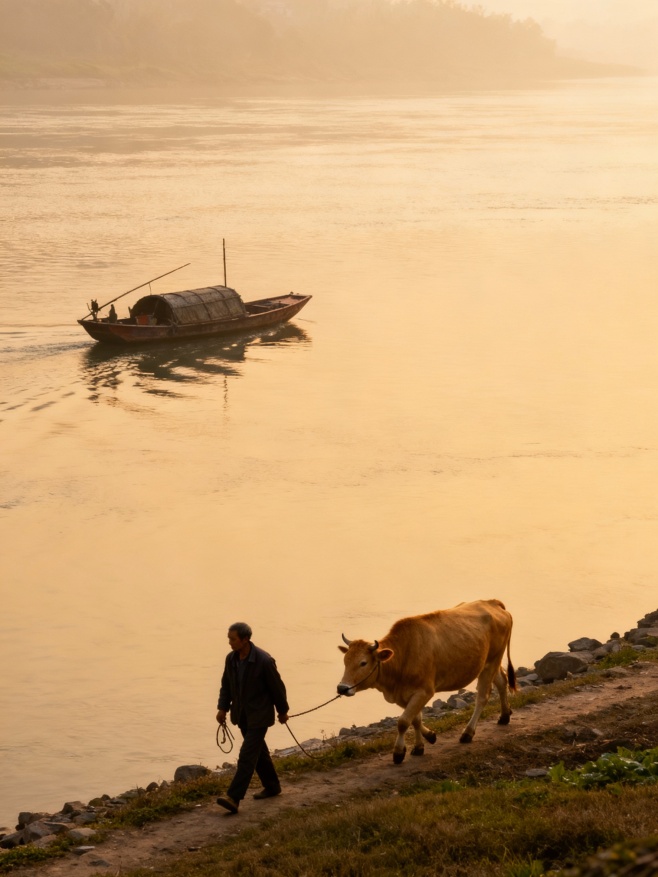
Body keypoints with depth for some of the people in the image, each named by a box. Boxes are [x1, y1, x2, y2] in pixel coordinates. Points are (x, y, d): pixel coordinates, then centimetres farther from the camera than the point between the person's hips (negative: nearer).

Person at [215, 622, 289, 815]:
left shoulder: (264, 661, -22)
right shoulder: (231, 658, -3)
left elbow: (277, 687, -10)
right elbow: (226, 685, 9)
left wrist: (282, 711, 1)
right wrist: (223, 708, -2)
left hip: (259, 714, -7)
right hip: (242, 714, 7)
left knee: (247, 755, -13)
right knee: (258, 751, 19)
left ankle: (233, 798, -19)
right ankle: (272, 786, 37)